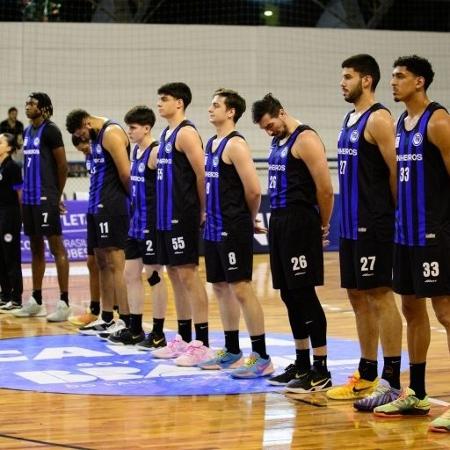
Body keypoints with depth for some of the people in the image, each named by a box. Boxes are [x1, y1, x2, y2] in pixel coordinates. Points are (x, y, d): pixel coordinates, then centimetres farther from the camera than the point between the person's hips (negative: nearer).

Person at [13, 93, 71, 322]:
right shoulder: (27, 132, 16)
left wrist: (57, 195, -1)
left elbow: (62, 165, -8)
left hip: (46, 198, -8)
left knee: (56, 246, -6)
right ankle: (36, 301, 20)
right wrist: (25, 190, 13)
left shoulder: (50, 131, -9)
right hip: (29, 197, 8)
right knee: (36, 248, 13)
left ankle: (64, 303, -6)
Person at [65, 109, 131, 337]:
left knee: (116, 263, -9)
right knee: (102, 263, 11)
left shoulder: (112, 133, -12)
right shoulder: (96, 137, 19)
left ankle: (126, 322, -8)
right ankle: (106, 319, 18)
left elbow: (126, 173, -18)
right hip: (97, 205, 10)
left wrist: (130, 198, -4)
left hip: (112, 207, -10)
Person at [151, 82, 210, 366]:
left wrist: (201, 212, -10)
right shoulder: (167, 135, 16)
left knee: (188, 274, -9)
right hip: (167, 215, 10)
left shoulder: (187, 133, -12)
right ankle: (184, 340, 19)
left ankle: (202, 344, -6)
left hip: (183, 216, -10)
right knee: (175, 275, 12)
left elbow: (202, 174, -17)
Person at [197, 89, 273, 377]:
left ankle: (261, 357, -5)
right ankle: (232, 351, 24)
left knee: (241, 289, -9)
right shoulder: (212, 143, 14)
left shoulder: (236, 145, -14)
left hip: (234, 230, -9)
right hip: (214, 229, 9)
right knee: (221, 287, 14)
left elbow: (253, 190, -19)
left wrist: (249, 220, -4)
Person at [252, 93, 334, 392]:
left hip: (299, 223, -9)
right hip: (279, 222, 9)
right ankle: (302, 365, 20)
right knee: (289, 295, 12)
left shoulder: (305, 139, -12)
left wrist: (323, 226, -7)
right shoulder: (279, 141, 16)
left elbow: (325, 188, -16)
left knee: (304, 294, -9)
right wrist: (276, 219, 12)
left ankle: (321, 371, -5)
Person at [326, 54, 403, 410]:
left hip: (374, 225, -9)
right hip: (352, 224, 9)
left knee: (380, 296, -8)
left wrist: (391, 214, -9)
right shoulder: (350, 120, 17)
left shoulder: (378, 119, -11)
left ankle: (392, 382, -5)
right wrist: (346, 216, 13)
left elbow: (396, 170, -16)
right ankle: (367, 376, 21)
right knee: (358, 297, 12)